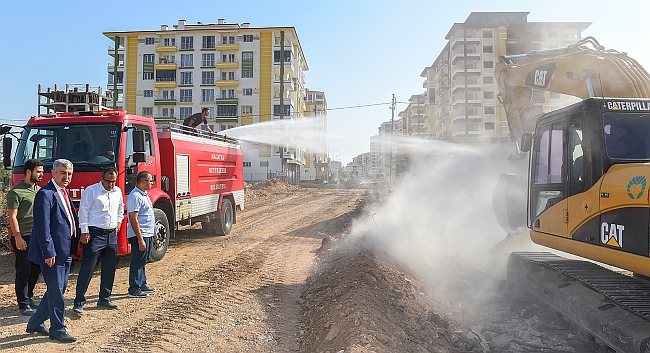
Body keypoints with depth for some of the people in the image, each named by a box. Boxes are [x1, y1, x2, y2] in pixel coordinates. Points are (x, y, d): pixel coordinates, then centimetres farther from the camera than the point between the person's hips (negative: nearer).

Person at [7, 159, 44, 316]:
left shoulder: (39, 190, 12)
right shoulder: (16, 192, -10)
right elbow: (12, 217, -13)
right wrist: (18, 238, -17)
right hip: (24, 238, -7)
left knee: (36, 269, 14)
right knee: (23, 272, 1)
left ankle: (29, 297, 29)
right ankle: (23, 304, 11)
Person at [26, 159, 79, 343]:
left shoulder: (64, 193, 13)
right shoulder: (45, 194, -15)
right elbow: (42, 226, -20)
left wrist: (73, 246, 14)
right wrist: (48, 252, -21)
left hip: (65, 251, 9)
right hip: (53, 252, -9)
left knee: (58, 289, 17)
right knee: (56, 290, 1)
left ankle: (35, 323, 32)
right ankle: (57, 330, 14)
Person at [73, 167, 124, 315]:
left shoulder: (118, 191, 12)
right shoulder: (91, 190, -7)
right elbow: (83, 211, -9)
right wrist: (84, 232, -12)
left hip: (112, 234, 7)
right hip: (94, 234, -6)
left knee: (109, 269, 12)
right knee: (87, 268, -6)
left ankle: (104, 299, 24)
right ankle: (79, 303, 0)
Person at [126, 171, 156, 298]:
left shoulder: (144, 195, 13)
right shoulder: (135, 196, -18)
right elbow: (133, 219, -22)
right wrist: (140, 239, -24)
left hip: (147, 234, 10)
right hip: (140, 235, -10)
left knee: (142, 261, 18)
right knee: (137, 262, -2)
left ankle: (142, 284, 28)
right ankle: (134, 290, 5)